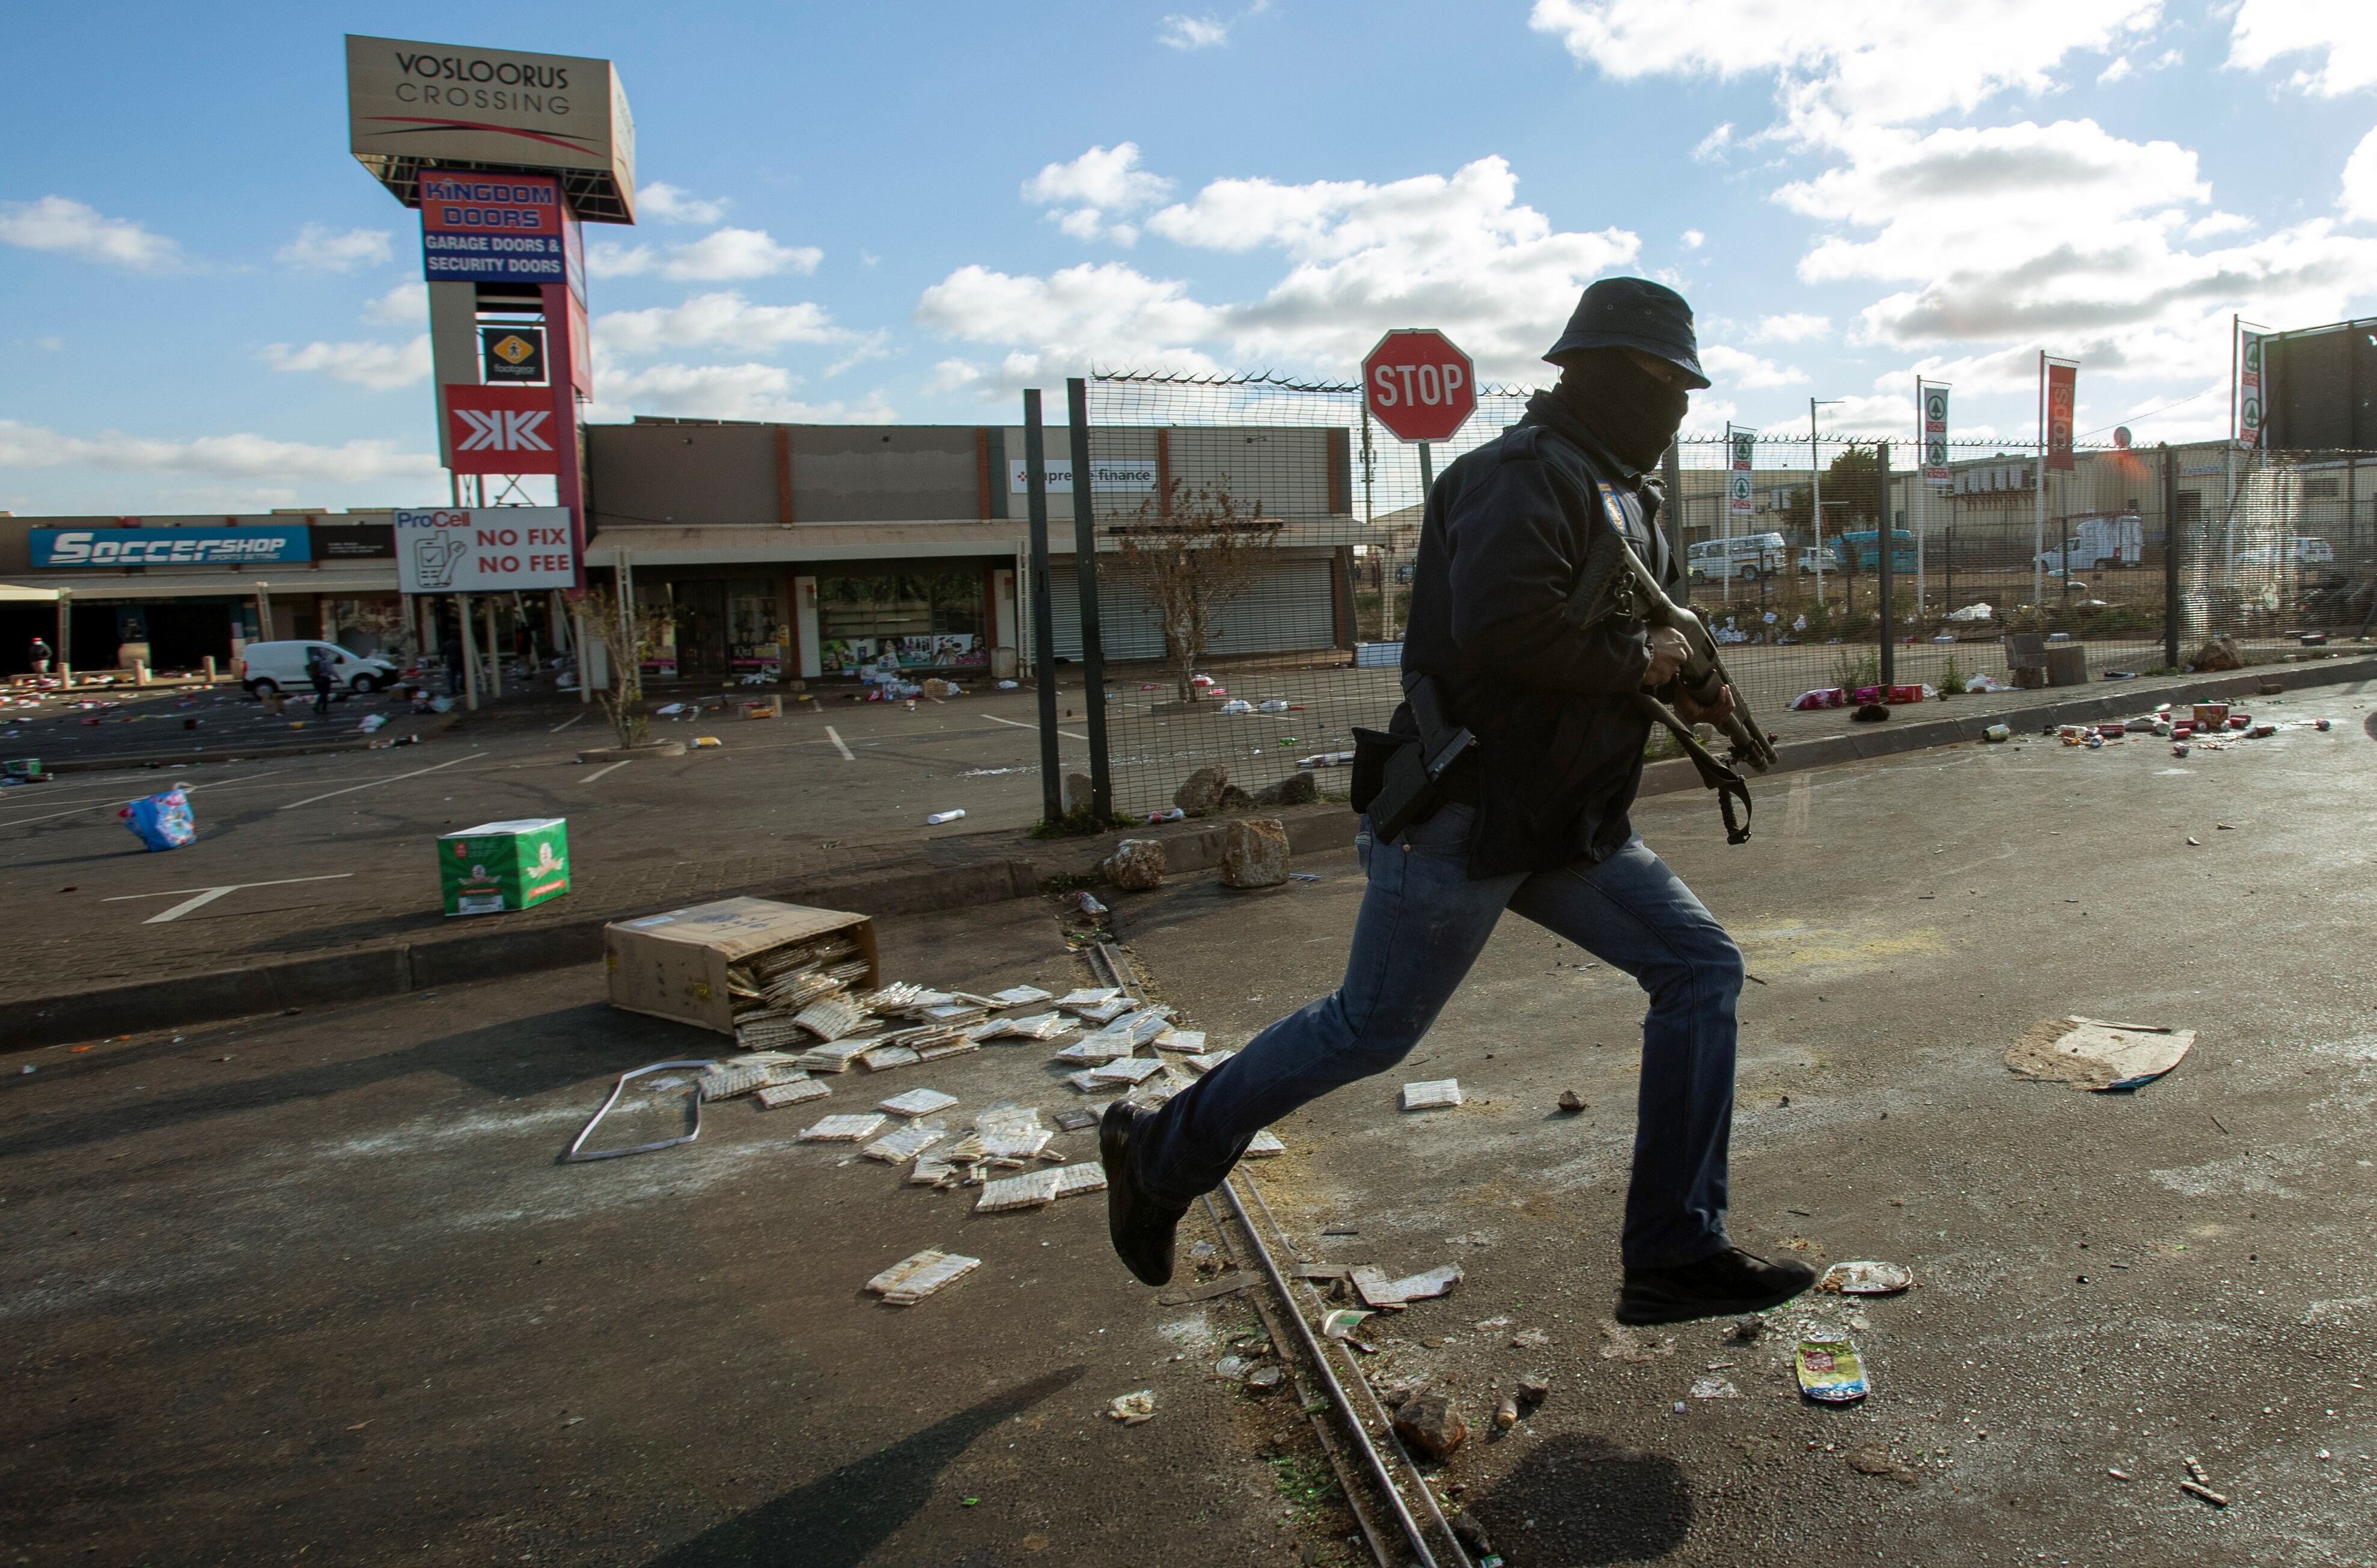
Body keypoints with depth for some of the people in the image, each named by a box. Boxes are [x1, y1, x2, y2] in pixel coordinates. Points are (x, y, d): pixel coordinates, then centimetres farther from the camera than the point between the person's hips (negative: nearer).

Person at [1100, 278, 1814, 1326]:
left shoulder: (1619, 490, 15)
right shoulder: (1525, 475, -17)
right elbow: (1501, 634, -33)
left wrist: (1680, 684, 8)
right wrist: (1637, 661, -17)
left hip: (1569, 822, 10)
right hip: (1465, 818, -9)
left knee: (1701, 968, 1)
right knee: (1369, 1031, 2)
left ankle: (1674, 1257, 8)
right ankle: (1162, 1153, 22)